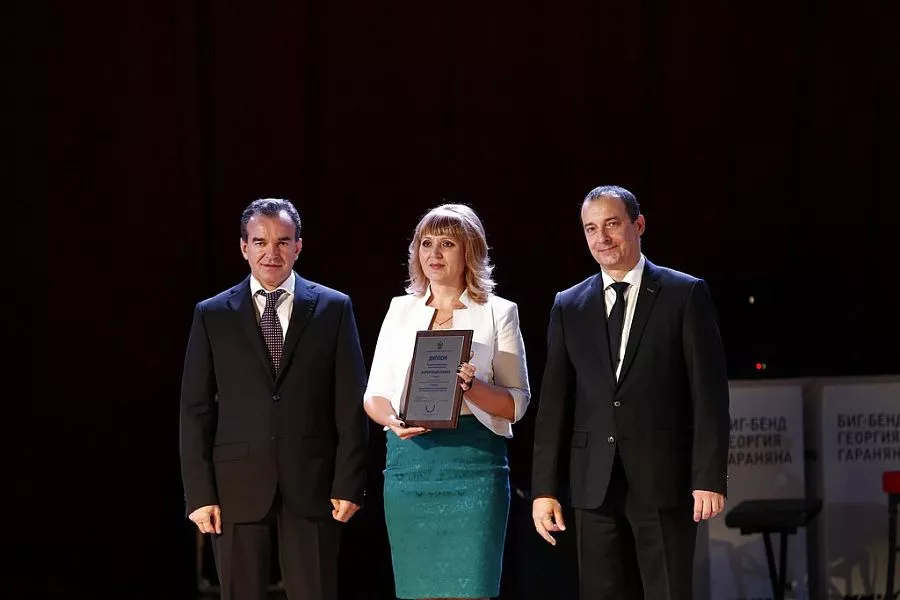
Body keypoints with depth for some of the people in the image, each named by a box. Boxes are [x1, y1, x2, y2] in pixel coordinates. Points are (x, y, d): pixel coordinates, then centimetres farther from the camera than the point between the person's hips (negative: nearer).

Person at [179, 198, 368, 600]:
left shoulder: (333, 309, 5)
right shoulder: (212, 315, 6)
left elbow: (351, 404, 3)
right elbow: (195, 410, 4)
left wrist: (349, 484, -4)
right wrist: (199, 493, -3)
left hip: (312, 484, 0)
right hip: (238, 485, 1)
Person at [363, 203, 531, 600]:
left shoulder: (498, 313, 6)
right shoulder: (401, 310, 14)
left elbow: (517, 404, 2)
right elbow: (373, 395, 13)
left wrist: (472, 387, -17)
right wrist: (393, 419, -9)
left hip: (473, 462, -3)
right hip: (409, 458, 3)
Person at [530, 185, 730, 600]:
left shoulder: (685, 295, 1)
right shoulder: (568, 307, 11)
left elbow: (709, 393, -3)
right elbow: (554, 403, 9)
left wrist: (710, 478, -10)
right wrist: (544, 488, 2)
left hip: (662, 479, -3)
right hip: (595, 483, 3)